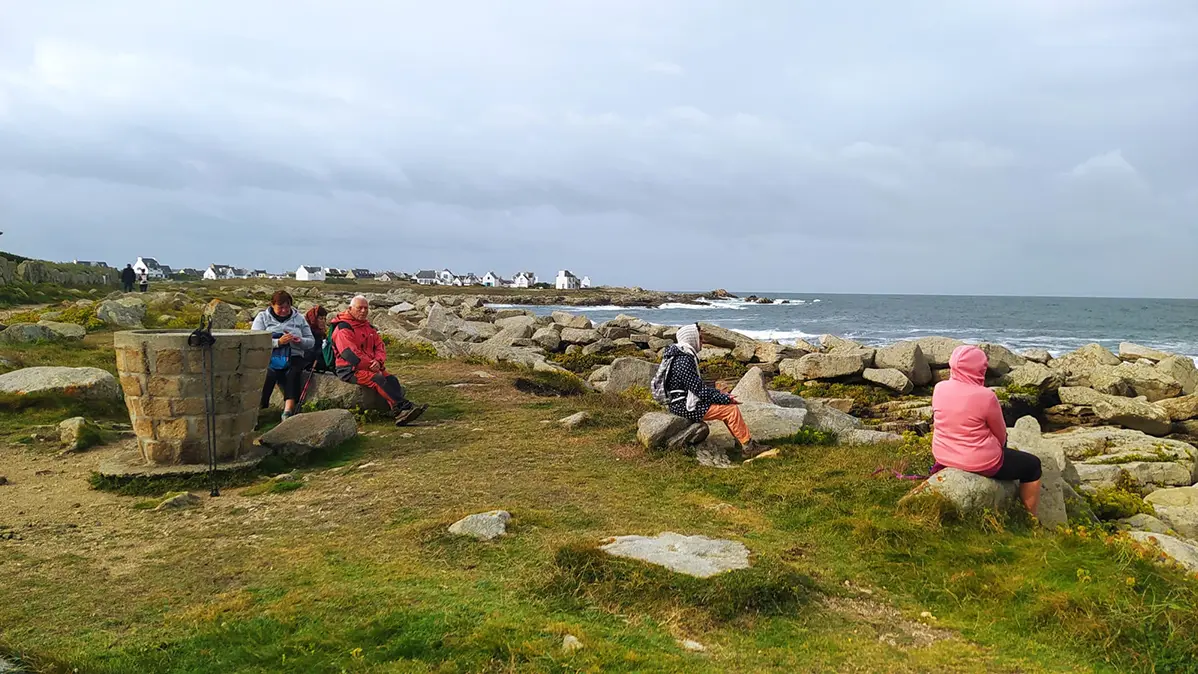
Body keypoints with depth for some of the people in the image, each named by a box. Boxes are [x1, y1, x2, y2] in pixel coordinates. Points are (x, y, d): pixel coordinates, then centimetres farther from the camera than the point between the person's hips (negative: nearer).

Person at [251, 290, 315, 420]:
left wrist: (301, 341, -10)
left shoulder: (298, 318, 17)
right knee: (269, 374, -34)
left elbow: (311, 341, 15)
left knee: (293, 373, -32)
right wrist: (278, 342, -19)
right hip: (269, 356, -1)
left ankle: (288, 410, -44)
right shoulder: (263, 317, 9)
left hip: (293, 357, 1)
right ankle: (261, 408, -32)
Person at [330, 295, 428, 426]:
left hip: (370, 366, 8)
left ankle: (401, 414, -36)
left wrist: (378, 361, -10)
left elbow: (380, 346, 12)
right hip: (349, 370, -8)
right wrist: (370, 365, -16)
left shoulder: (368, 328, 19)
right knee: (378, 379, -31)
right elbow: (350, 354, -18)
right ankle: (404, 407, -38)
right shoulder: (343, 329, -8)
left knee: (392, 379, -18)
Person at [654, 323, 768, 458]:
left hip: (681, 402, 11)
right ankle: (748, 448, 2)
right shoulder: (684, 361, -23)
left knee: (729, 406, 14)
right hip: (685, 407, -11)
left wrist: (718, 392, 12)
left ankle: (746, 441, 16)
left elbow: (697, 385, 20)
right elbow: (700, 390, -23)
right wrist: (726, 398, -13)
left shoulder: (683, 356, 11)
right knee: (732, 409, -9)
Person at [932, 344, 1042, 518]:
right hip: (980, 463, -7)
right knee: (1032, 464, 16)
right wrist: (1000, 445, 16)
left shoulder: (939, 389, -6)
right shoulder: (985, 396, -23)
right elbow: (1001, 435, -8)